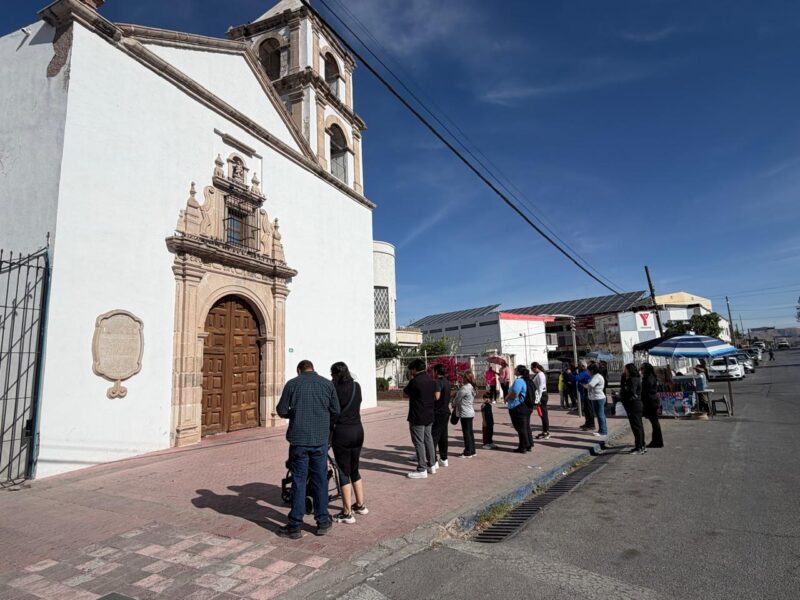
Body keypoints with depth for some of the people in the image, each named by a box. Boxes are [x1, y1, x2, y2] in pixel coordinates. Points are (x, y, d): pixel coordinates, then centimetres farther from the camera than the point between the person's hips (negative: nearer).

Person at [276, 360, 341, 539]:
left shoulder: (292, 383, -2)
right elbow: (336, 412, 3)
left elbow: (281, 410, -1)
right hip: (321, 439, 1)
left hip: (298, 439, -1)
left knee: (299, 481, 7)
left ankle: (295, 526, 14)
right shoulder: (327, 384, 3)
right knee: (320, 480, 11)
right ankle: (322, 522, 21)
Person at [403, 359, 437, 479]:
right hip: (429, 416, 8)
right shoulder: (431, 380, 7)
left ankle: (422, 470, 3)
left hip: (417, 417, -8)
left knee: (419, 442, -1)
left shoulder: (415, 381, -17)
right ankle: (431, 465, 24)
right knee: (428, 439, 17)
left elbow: (405, 393, -1)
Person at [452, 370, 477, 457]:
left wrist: (453, 405, 11)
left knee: (466, 432, -2)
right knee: (470, 432, 14)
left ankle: (468, 453, 4)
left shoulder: (464, 388, -19)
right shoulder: (472, 387, 8)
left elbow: (457, 399, -9)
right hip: (470, 412, 9)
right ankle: (472, 451, 21)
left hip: (465, 414, -9)